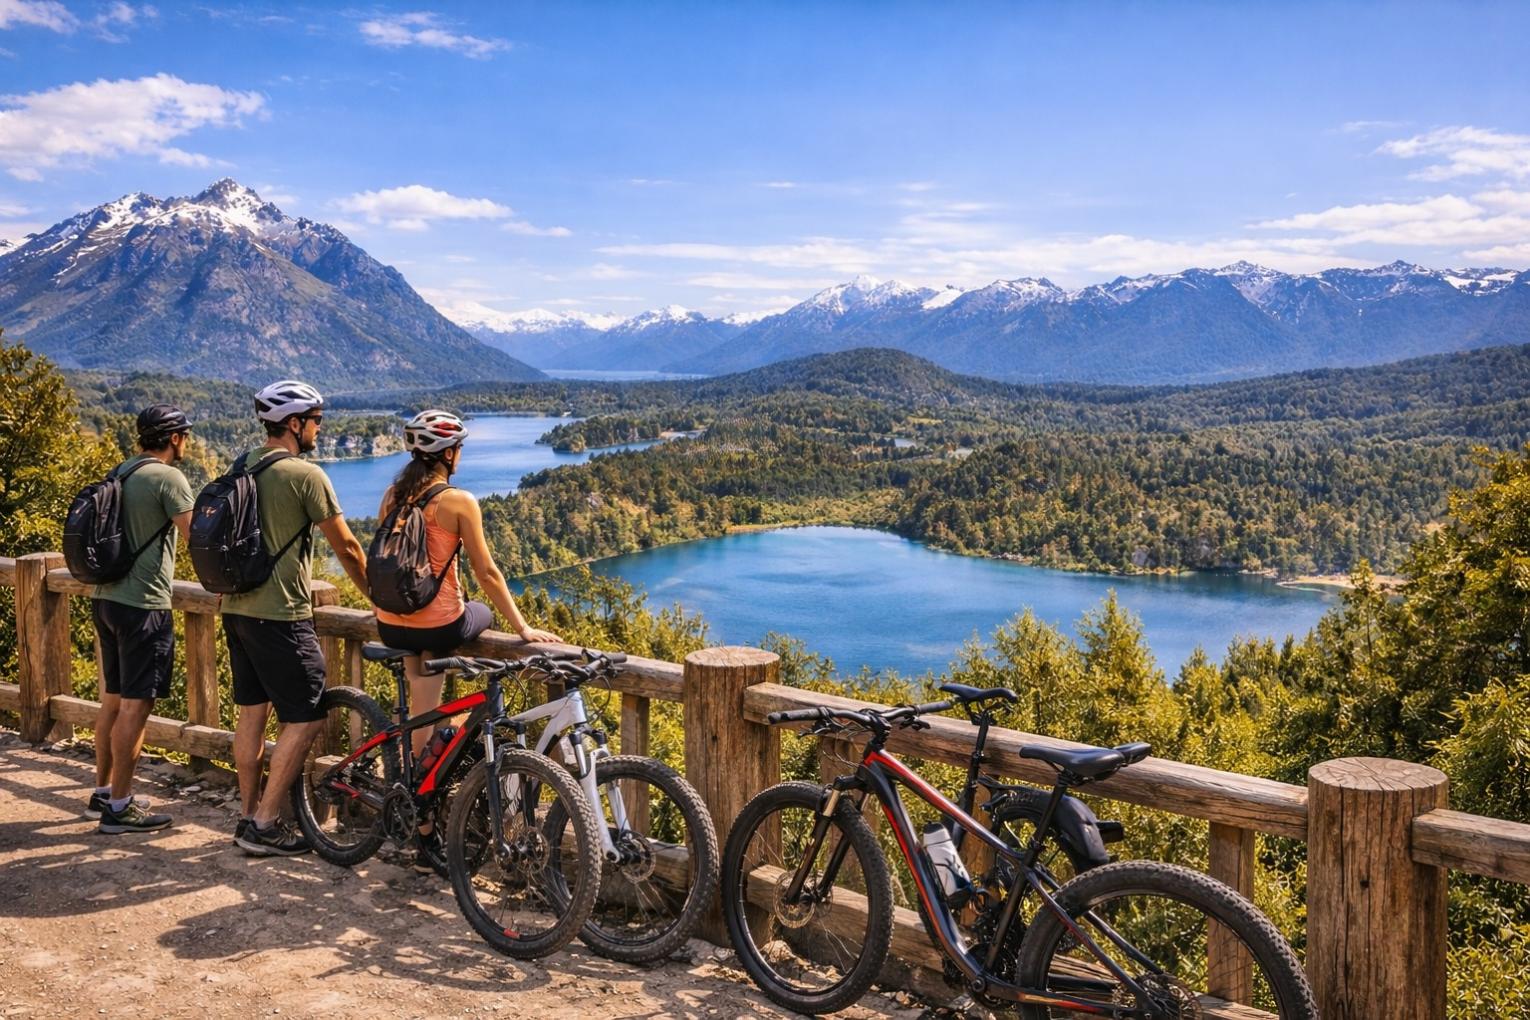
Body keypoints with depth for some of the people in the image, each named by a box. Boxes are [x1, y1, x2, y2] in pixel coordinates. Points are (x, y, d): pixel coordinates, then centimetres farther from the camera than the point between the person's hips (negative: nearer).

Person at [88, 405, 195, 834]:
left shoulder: (119, 474, 14)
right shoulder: (167, 477, -13)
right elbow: (197, 538, -18)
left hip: (105, 598, 9)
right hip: (143, 605, -9)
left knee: (113, 698, 17)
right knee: (136, 705, -4)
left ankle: (103, 791, 27)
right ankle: (119, 807, 1)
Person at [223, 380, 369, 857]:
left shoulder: (242, 467, 10)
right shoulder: (306, 475, -14)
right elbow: (347, 548, -10)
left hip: (236, 607, 9)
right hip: (280, 615, -9)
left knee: (252, 711, 15)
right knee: (306, 718, -1)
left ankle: (249, 816, 23)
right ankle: (265, 824, 1)